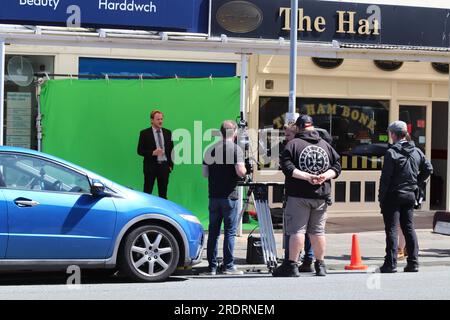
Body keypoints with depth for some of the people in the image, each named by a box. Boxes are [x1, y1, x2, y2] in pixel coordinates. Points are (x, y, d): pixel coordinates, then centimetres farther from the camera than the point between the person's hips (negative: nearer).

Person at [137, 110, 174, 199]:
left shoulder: (168, 132, 9)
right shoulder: (144, 133, -2)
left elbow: (171, 150, 13)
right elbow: (140, 151, -4)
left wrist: (171, 165, 5)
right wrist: (152, 153, -18)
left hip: (164, 166, 3)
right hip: (151, 166, -3)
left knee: (163, 193, 7)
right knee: (147, 192, -3)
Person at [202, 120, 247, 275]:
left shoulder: (211, 149, 8)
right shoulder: (236, 149, -7)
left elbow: (205, 173, 9)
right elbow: (240, 172, -17)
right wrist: (244, 170, 4)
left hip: (213, 195, 5)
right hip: (229, 195, -4)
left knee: (213, 232, 8)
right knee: (230, 231, 1)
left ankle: (212, 267, 10)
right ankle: (228, 266, 1)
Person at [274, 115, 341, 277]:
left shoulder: (293, 144, -1)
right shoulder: (326, 145, 11)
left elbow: (287, 166, -13)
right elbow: (337, 166, 9)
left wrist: (306, 176, -14)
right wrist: (325, 176, -4)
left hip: (299, 195, -4)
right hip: (321, 195, 4)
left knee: (297, 230, -4)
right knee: (318, 230, 10)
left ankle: (292, 264, -7)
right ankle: (320, 265, 15)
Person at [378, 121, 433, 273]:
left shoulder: (391, 153, -14)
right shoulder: (416, 152, 5)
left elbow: (385, 178, -15)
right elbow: (428, 169, 9)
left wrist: (381, 198, -8)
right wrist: (417, 183, 14)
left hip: (393, 196, -6)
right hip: (410, 195, 6)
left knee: (392, 230, -2)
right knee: (409, 229, 12)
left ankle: (391, 263, -4)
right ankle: (413, 263, 12)